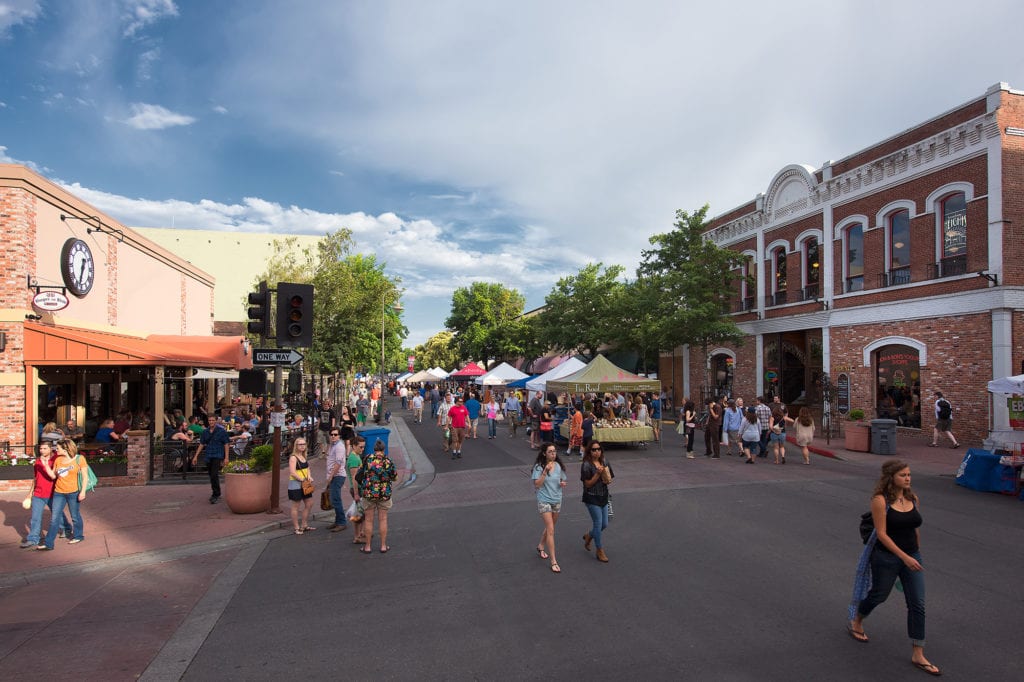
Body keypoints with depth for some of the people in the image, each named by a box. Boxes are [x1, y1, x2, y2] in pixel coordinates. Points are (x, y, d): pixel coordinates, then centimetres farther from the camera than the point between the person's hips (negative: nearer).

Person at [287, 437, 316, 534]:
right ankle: (296, 528, 11)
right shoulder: (293, 457, -14)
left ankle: (304, 525, 25)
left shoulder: (304, 456, 11)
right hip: (295, 485, -9)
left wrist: (309, 476, -1)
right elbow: (292, 472, -21)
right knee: (296, 506, 2)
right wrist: (302, 479, -18)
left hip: (305, 484, 9)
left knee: (309, 504, 13)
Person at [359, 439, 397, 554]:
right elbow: (394, 476, 3)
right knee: (383, 519, 10)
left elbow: (360, 476, -2)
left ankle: (368, 546, 17)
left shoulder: (367, 459, -7)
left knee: (368, 520, 9)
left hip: (368, 493, -1)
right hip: (384, 493, 1)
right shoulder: (388, 460, -5)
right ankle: (383, 546, 16)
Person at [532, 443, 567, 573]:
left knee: (549, 527, 19)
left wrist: (563, 484, -9)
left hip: (557, 500, 5)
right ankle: (553, 561, -3)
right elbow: (537, 485, -19)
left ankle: (540, 546, 45)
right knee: (551, 530, -9)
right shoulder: (539, 467, -13)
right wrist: (545, 471, -28)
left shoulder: (559, 466, 1)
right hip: (544, 501, -5)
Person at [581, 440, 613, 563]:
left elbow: (609, 479, 11)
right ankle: (600, 551, 15)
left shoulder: (605, 463, 4)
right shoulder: (587, 465, -15)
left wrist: (607, 480, -11)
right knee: (598, 524, -1)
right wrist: (598, 473, -25)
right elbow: (588, 484, -15)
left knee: (604, 524, 13)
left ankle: (588, 536, 40)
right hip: (592, 498, -6)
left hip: (603, 497, 7)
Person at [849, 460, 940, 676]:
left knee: (917, 604, 2)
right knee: (879, 595, 12)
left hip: (911, 556, 5)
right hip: (886, 557, -5)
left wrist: (917, 553, 19)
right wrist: (904, 557, -25)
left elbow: (915, 528, 13)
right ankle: (855, 622, 40)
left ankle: (917, 654, 13)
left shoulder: (913, 498, 1)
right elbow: (881, 534, -20)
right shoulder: (881, 500, -17)